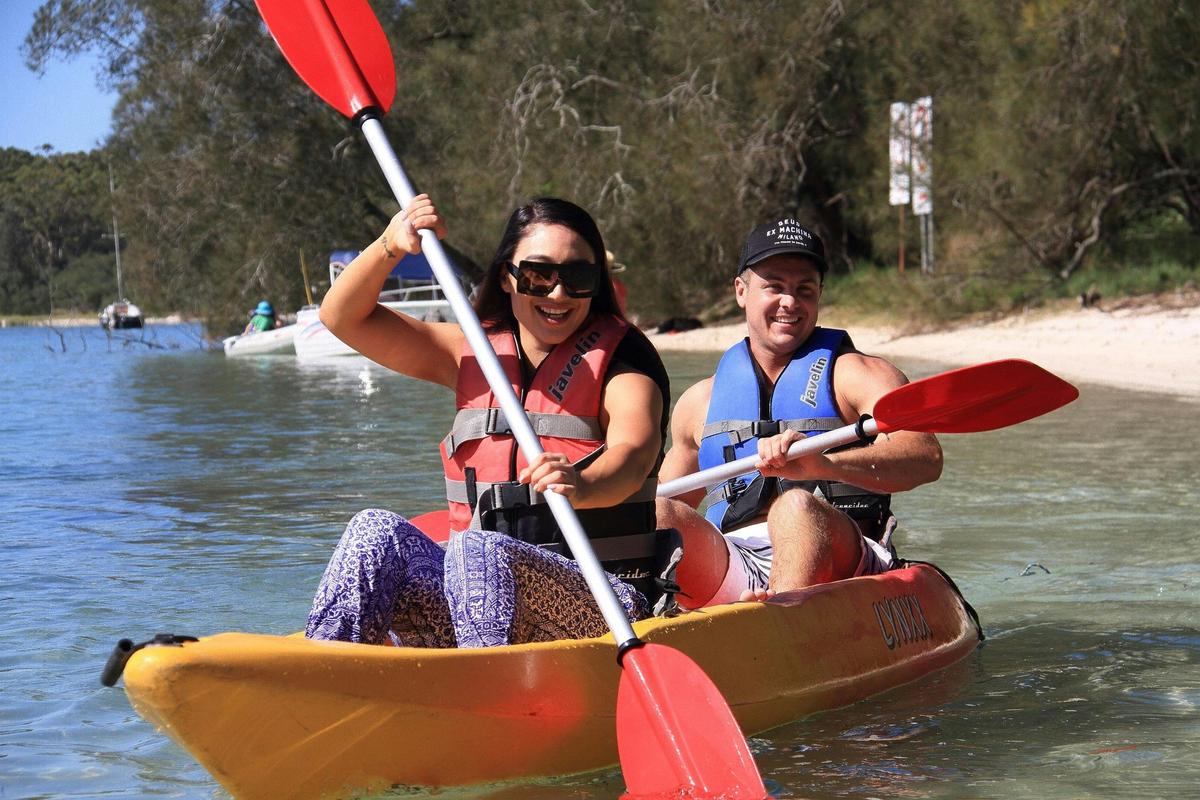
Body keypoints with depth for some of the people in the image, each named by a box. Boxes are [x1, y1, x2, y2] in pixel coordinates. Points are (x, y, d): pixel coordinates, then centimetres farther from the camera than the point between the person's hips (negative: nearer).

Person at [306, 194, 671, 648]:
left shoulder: (618, 357, 0)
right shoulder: (473, 351, 15)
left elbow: (633, 454, -21)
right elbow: (343, 317, 11)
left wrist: (581, 485, -44)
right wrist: (390, 246, -8)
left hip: (602, 604, -5)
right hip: (478, 594, 5)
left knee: (479, 549, -33)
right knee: (377, 531, -21)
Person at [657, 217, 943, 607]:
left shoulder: (859, 374, 8)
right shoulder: (702, 400, 22)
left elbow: (926, 457, -11)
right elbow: (665, 500, 32)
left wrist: (822, 464, -30)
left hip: (840, 568, -3)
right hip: (731, 570, 4)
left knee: (796, 506, -34)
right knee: (661, 515, -23)